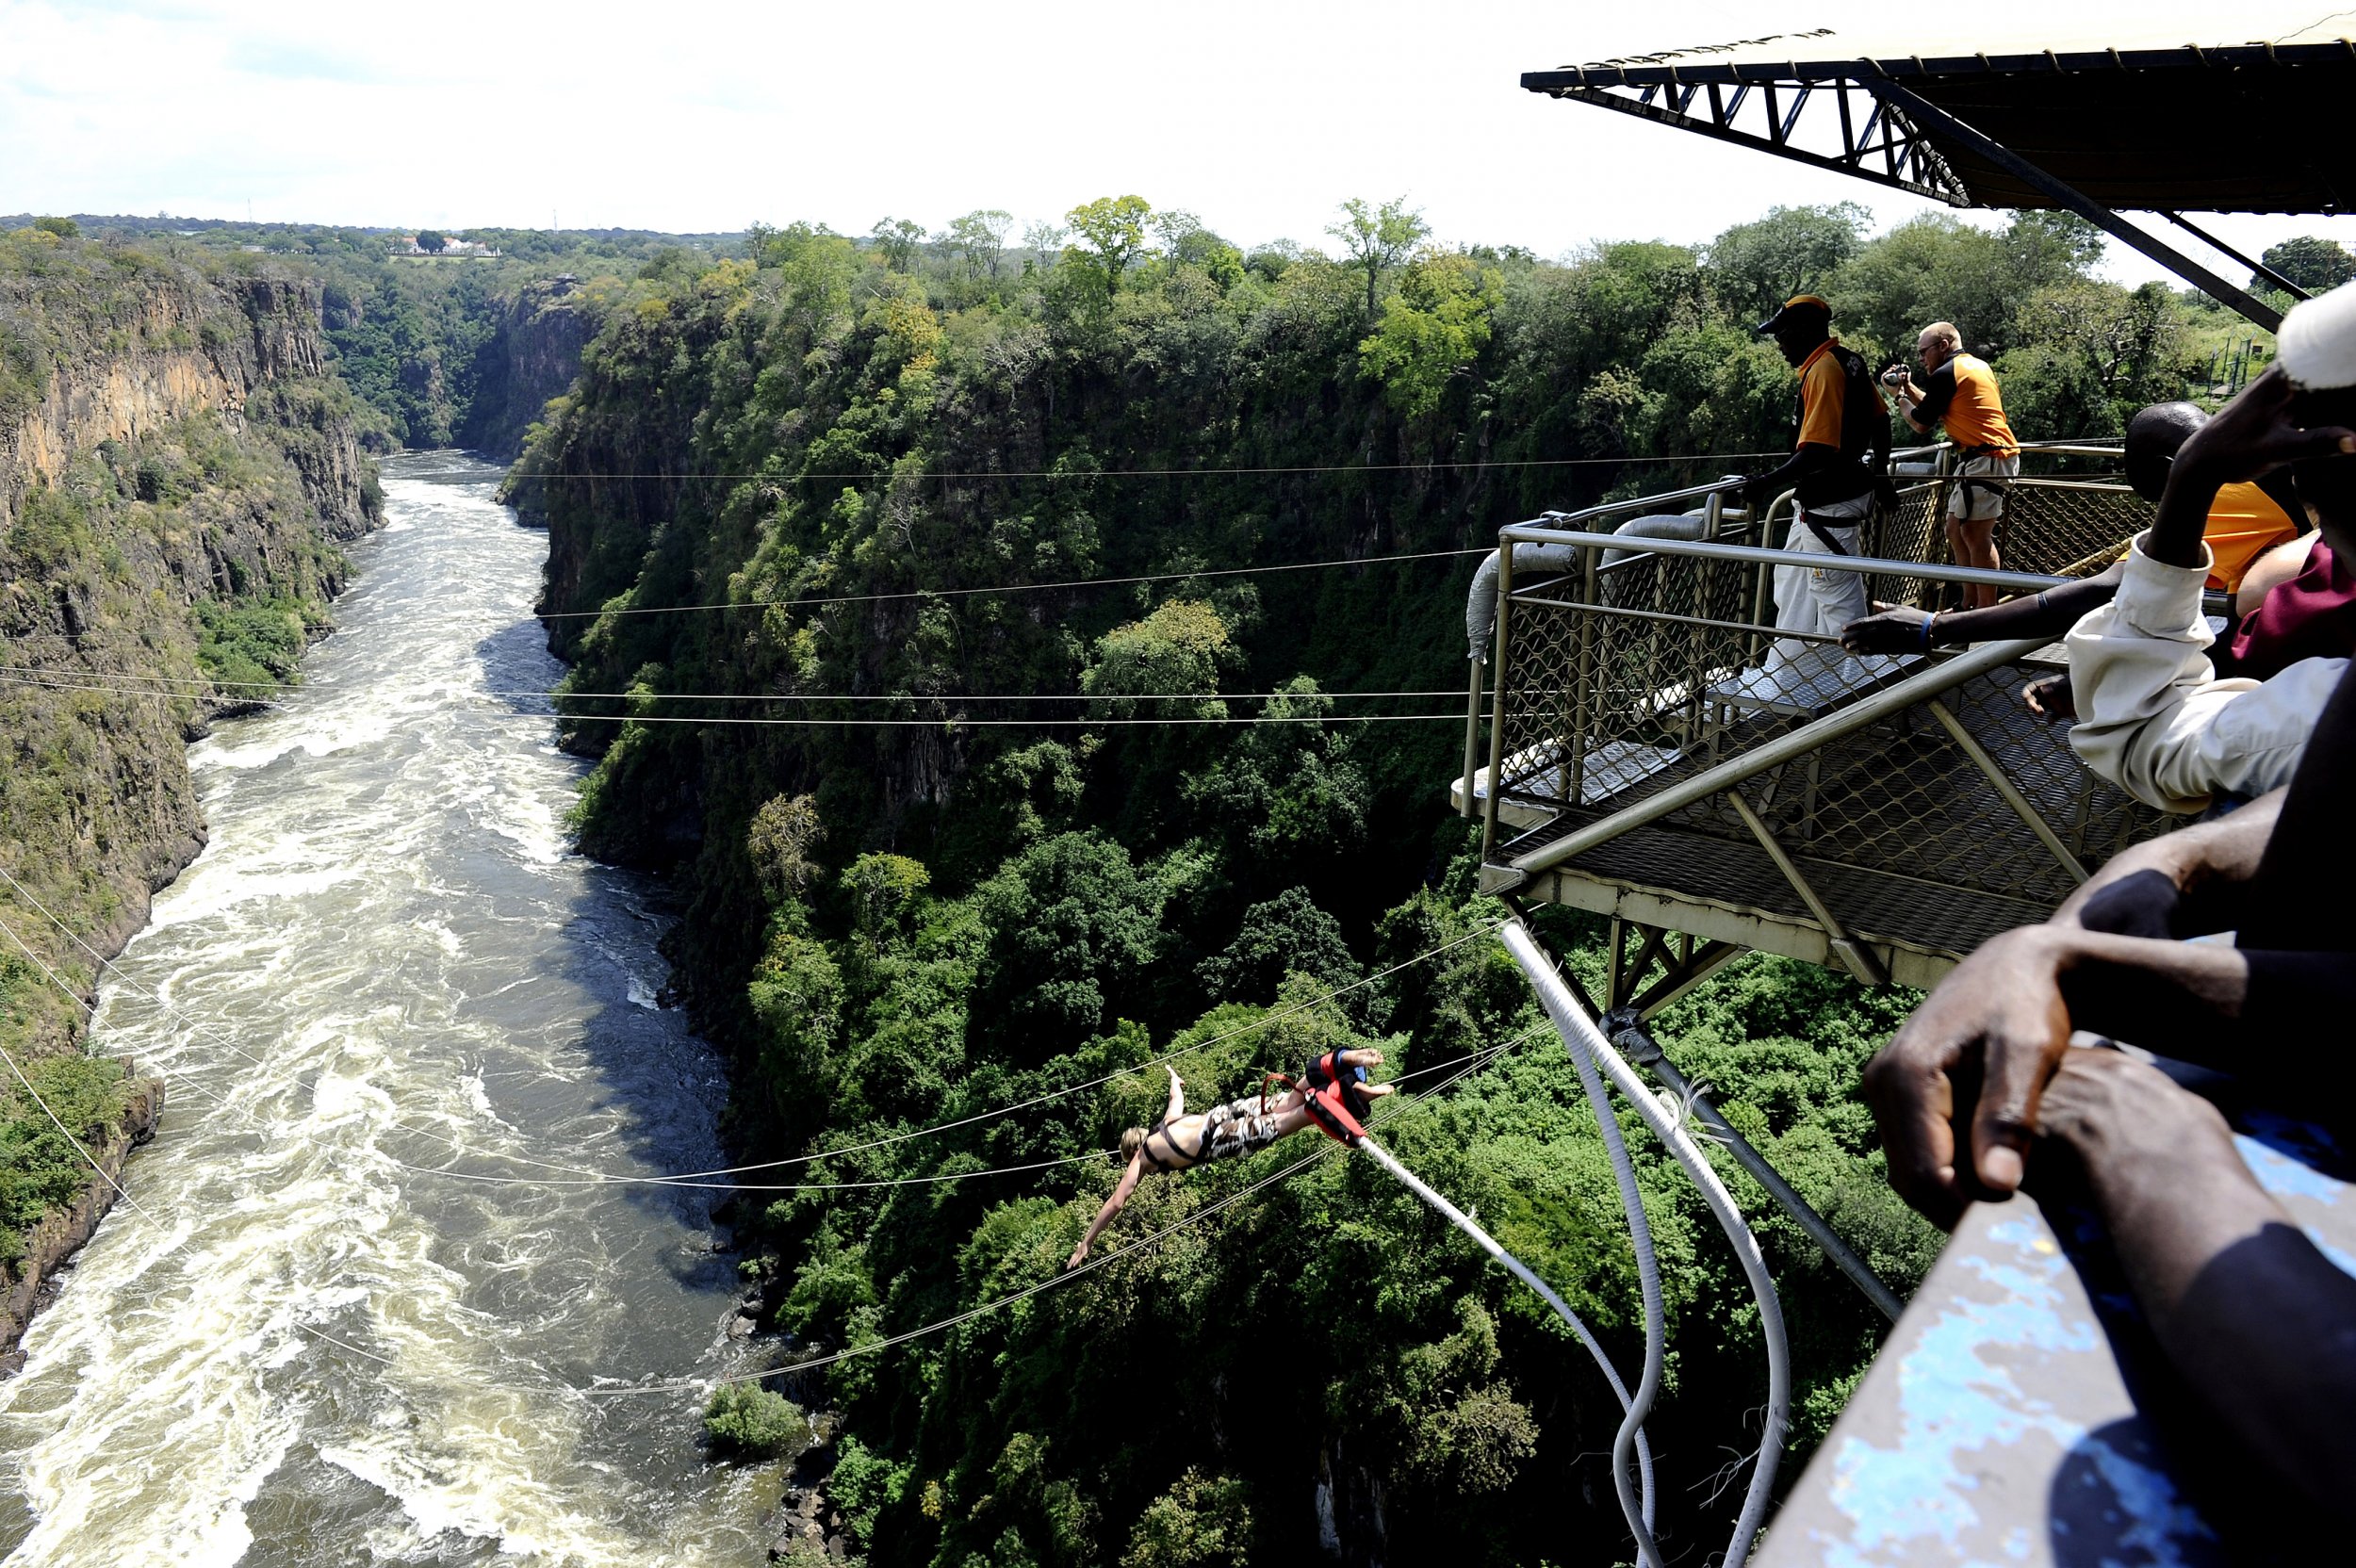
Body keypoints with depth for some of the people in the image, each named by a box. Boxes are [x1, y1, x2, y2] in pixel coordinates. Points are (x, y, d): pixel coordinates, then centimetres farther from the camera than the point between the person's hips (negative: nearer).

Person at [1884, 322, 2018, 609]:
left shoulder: (1945, 374, -11)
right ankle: (1970, 603, 19)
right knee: (1956, 531, 15)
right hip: (1997, 456, 11)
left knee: (1975, 535, -10)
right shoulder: (1976, 365, 18)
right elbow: (1938, 409, 26)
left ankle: (1986, 609, -10)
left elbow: (1921, 423, -2)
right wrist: (1909, 387, 21)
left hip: (1984, 460, -11)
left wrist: (1899, 394, 12)